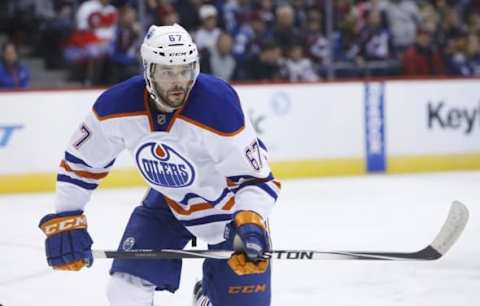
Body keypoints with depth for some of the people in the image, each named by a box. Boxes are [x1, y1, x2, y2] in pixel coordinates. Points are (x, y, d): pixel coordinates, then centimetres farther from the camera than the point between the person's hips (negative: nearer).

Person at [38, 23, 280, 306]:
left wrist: (250, 223, -45)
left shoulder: (219, 107, -34)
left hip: (231, 202, -3)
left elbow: (256, 177, -27)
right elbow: (81, 162, -6)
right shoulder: (117, 107, -22)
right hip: (168, 199, 3)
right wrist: (64, 220, -10)